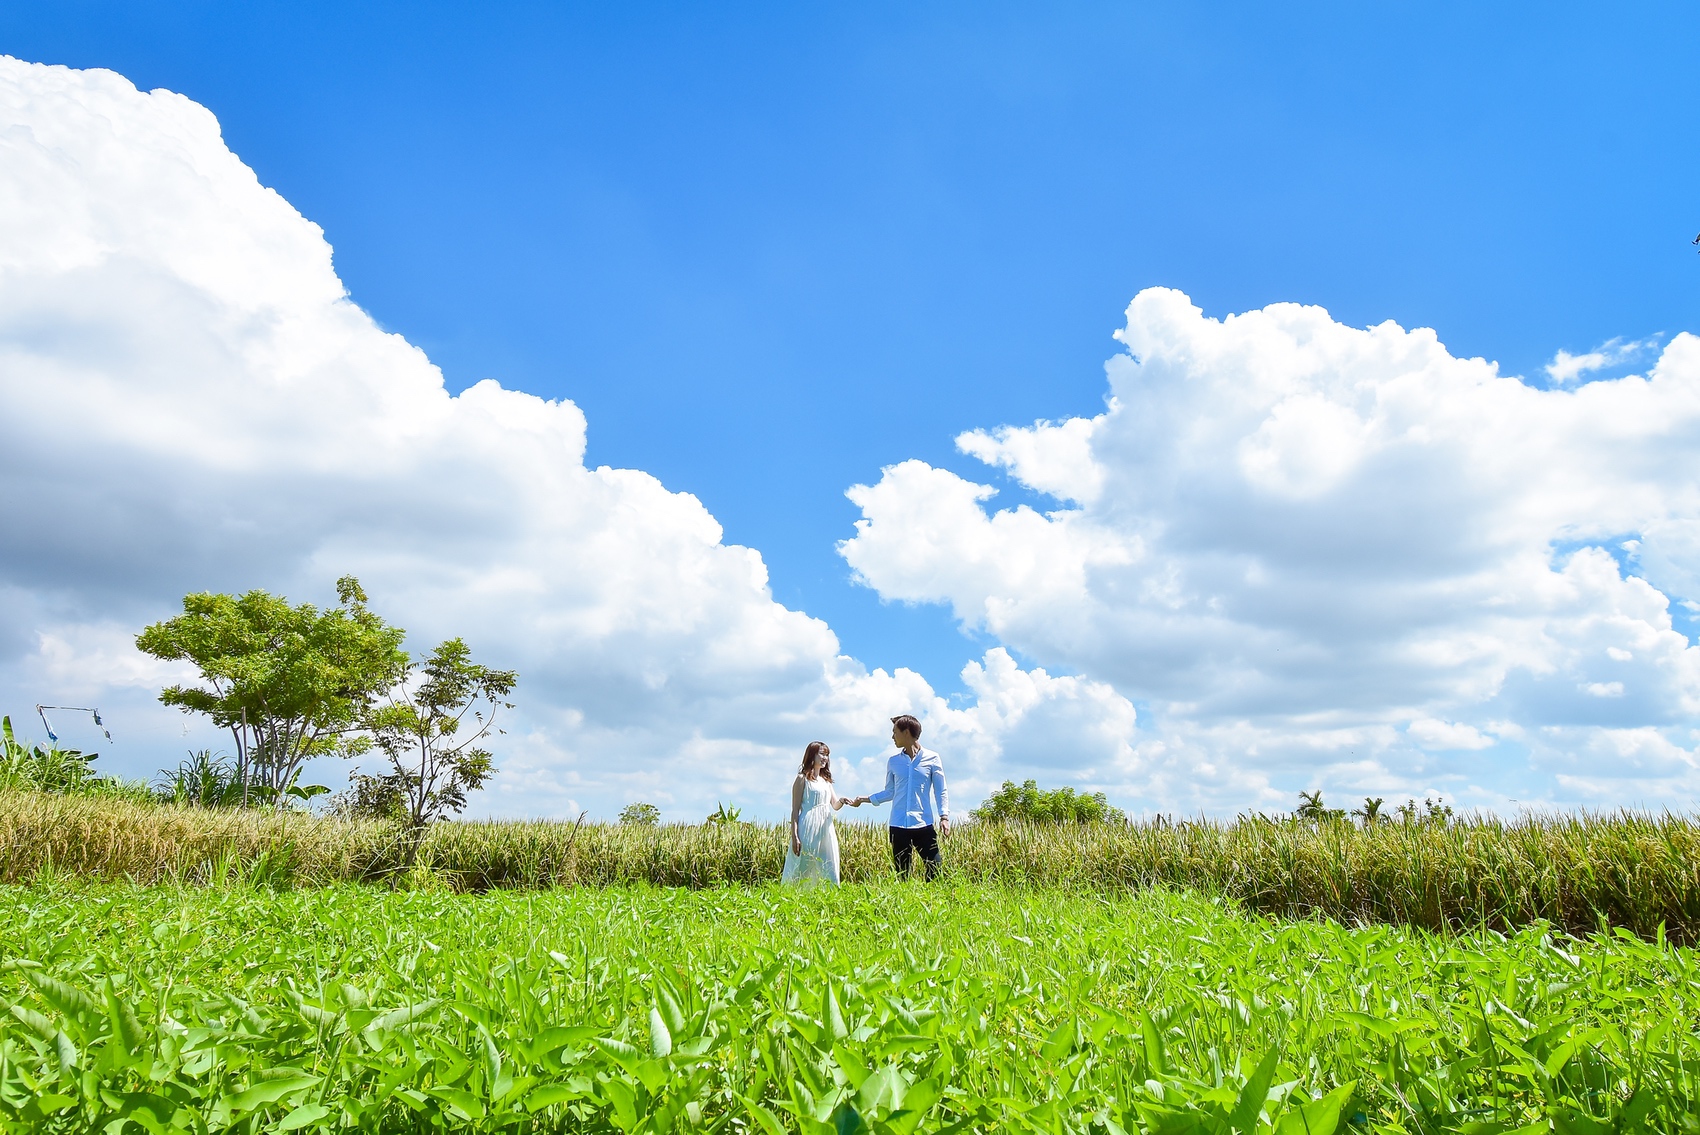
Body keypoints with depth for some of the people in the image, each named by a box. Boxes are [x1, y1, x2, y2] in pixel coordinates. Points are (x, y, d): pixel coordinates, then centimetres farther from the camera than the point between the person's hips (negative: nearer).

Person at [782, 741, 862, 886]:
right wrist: (794, 836, -15)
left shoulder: (826, 780, 17)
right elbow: (795, 810, -7)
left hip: (826, 830, 7)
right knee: (803, 871, -5)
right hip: (808, 829, -7)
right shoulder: (803, 778, -3)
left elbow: (835, 806, 11)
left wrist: (842, 801, -13)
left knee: (827, 872, 4)